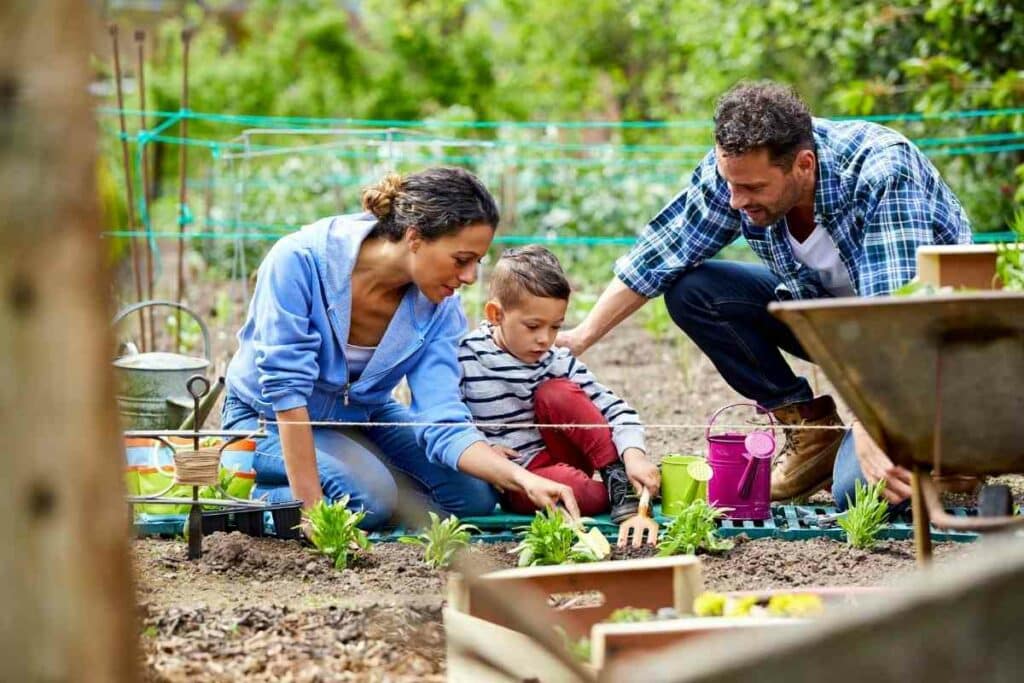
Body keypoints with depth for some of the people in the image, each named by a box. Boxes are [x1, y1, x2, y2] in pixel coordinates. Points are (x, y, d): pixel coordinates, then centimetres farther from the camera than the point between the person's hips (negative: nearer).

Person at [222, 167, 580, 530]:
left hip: (362, 416, 5)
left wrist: (523, 479, -39)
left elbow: (443, 422, -22)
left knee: (475, 494, -10)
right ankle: (254, 497, -4)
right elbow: (285, 389, -32)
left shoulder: (439, 308, -17)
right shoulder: (300, 260, -32)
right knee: (370, 498, -31)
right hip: (269, 419, -5)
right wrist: (310, 507, -33)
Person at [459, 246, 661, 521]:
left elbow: (614, 409, -7)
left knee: (556, 393, -21)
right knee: (567, 485, -37)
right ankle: (621, 497, -10)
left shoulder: (556, 362, -2)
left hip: (558, 458, 4)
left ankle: (618, 477, -17)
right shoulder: (465, 357, -9)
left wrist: (634, 455, -25)